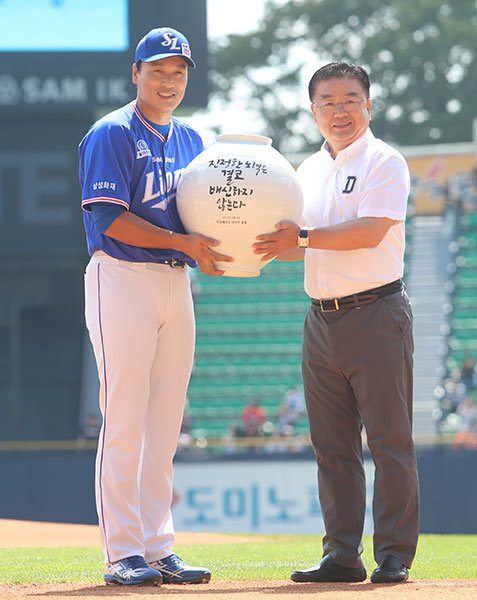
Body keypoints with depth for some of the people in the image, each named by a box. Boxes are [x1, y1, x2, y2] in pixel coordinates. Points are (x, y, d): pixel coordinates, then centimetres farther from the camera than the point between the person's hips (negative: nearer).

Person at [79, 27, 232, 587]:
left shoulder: (190, 139, 17)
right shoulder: (111, 135, -6)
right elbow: (109, 219, -15)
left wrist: (214, 246, -4)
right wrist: (184, 241, -19)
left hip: (177, 283, 7)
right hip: (122, 281, -7)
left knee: (164, 425, 7)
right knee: (124, 422, -8)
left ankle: (158, 549, 11)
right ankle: (122, 555, -5)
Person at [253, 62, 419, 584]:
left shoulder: (384, 163, -4)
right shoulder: (309, 171, 17)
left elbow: (371, 230, -18)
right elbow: (300, 243, 20)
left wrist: (303, 236, -22)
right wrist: (266, 243, 0)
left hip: (376, 312, -7)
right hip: (322, 320, 7)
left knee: (389, 439, -6)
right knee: (332, 444, 6)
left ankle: (394, 554, -4)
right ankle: (342, 555, 11)